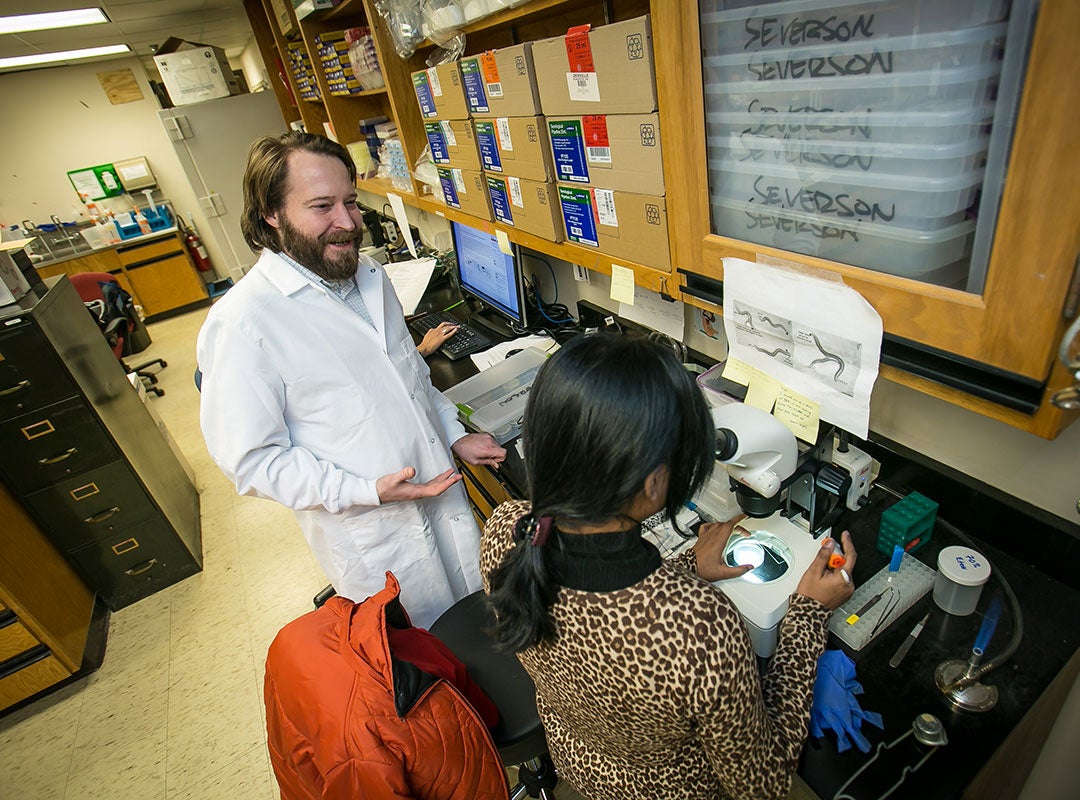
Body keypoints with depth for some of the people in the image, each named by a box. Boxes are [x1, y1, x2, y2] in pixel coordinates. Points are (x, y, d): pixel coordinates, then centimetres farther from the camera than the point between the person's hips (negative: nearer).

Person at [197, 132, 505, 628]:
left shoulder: (370, 276, 3)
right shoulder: (240, 324, -21)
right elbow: (252, 459, -16)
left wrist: (453, 436, 6)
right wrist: (366, 491, -24)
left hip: (441, 491, 7)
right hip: (371, 531, -6)